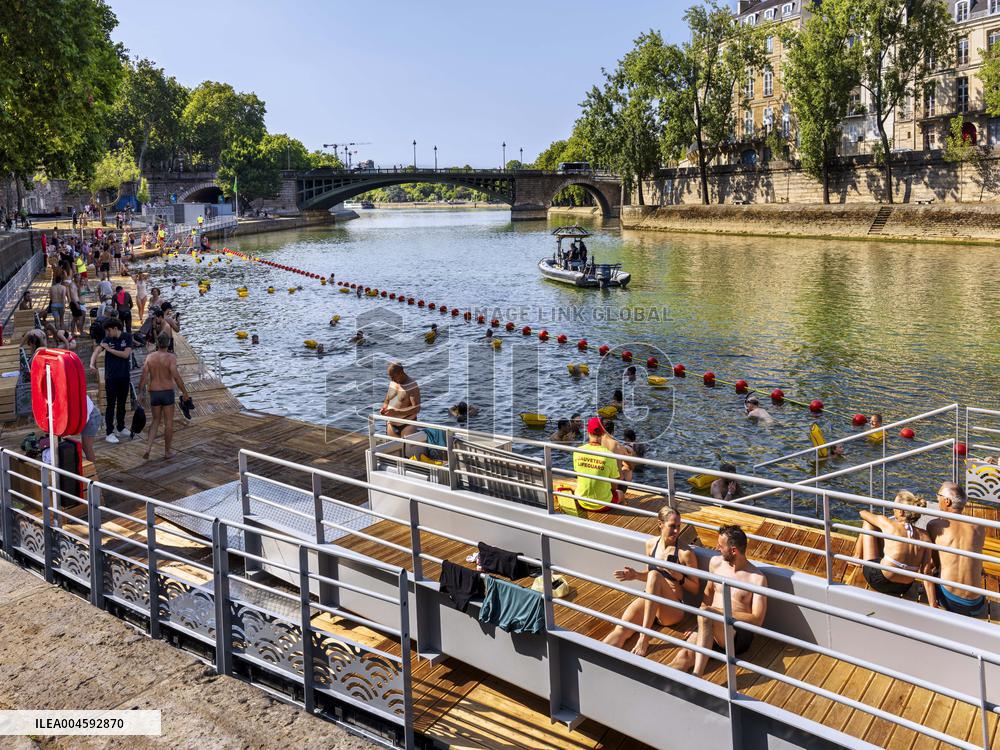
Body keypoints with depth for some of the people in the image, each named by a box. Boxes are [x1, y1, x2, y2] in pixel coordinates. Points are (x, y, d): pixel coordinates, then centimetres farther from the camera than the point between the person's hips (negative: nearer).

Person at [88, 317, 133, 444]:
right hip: (111, 377, -2)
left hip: (125, 376, 2)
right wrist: (92, 363, -35)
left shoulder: (127, 337, -2)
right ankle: (110, 433, 2)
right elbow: (96, 351, -18)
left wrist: (109, 349, -14)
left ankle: (121, 429, 29)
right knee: (111, 405, -1)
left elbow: (125, 354, -12)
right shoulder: (106, 339, -4)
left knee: (121, 404, 15)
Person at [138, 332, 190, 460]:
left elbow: (143, 377, -2)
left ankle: (148, 448, 3)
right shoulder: (170, 357, -11)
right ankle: (167, 452, 13)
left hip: (154, 393, 4)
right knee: (168, 422, 7)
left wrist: (140, 393, 7)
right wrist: (184, 392, -9)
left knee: (156, 420, 18)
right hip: (168, 392, -4)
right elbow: (176, 377, -17)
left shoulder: (150, 357, 1)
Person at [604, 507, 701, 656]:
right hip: (648, 600, 4)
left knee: (655, 575, -34)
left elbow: (695, 590, -2)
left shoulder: (686, 553, -9)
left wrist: (679, 577, -20)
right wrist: (636, 575, 1)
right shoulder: (651, 544, 6)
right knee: (621, 630, -26)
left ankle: (644, 638, -36)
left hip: (672, 610, -4)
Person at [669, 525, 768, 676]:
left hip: (739, 636, -5)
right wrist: (701, 623, 13)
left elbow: (757, 620, -11)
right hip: (709, 627, 5)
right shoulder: (715, 562, 10)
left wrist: (722, 613, -16)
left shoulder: (757, 578, -8)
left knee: (706, 614, -36)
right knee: (685, 654, -27)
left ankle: (696, 676, -46)